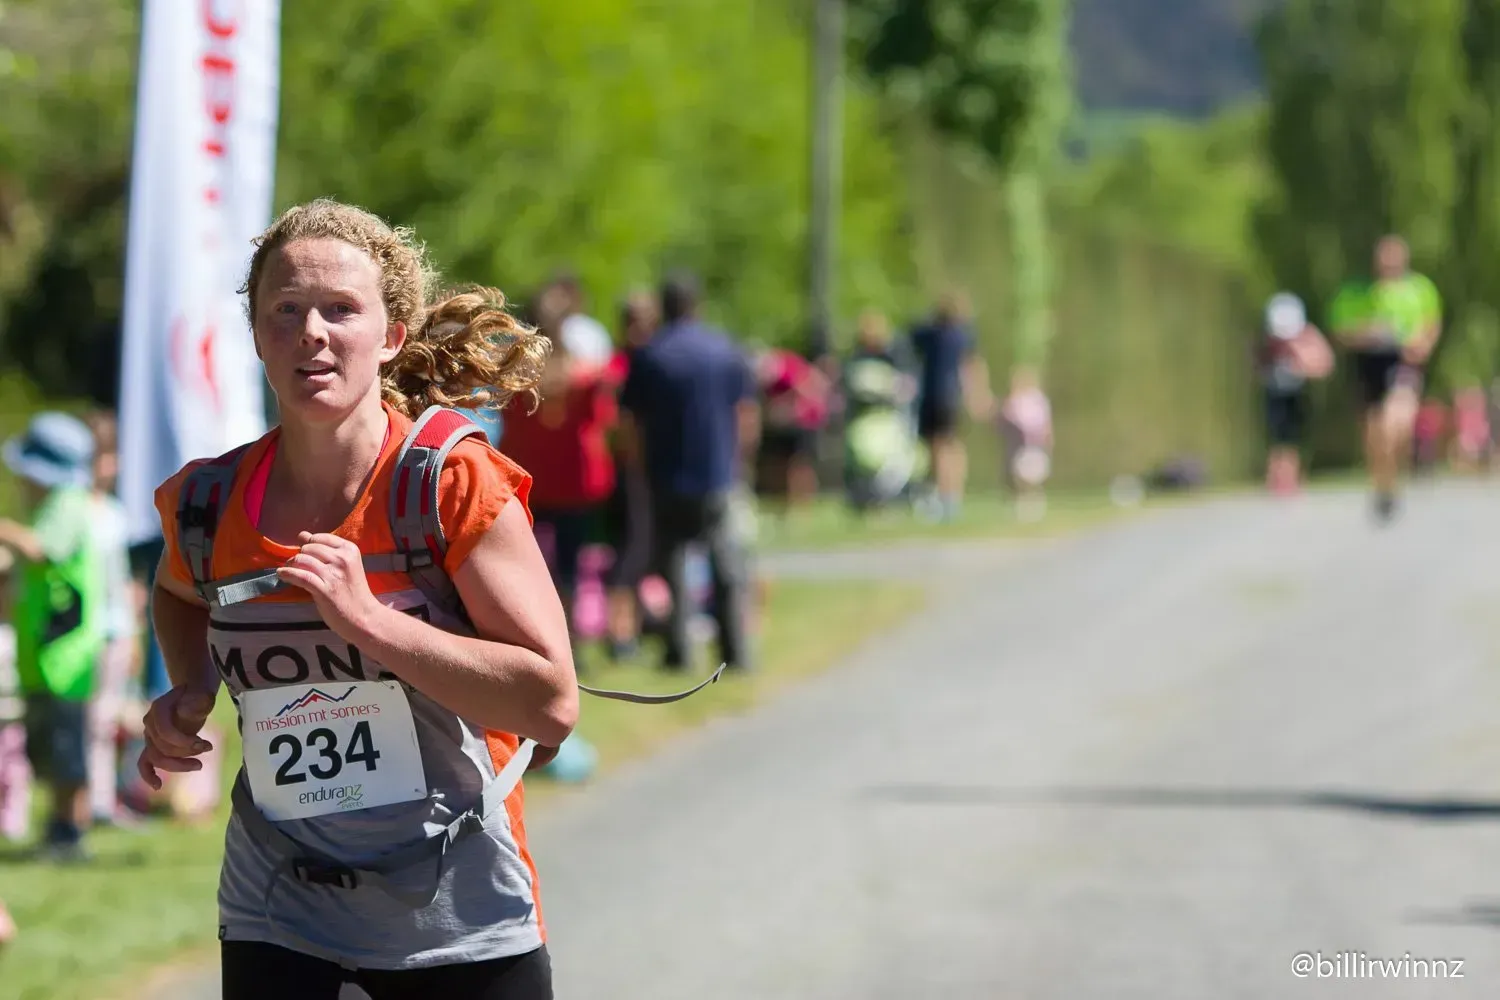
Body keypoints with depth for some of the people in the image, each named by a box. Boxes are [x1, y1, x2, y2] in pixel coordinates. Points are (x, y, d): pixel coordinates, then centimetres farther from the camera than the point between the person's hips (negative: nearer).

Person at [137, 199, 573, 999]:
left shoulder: (454, 482, -14)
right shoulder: (205, 505, -2)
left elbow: (551, 702, -19)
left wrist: (368, 621, -25)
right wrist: (190, 694, 3)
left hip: (461, 926, -3)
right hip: (277, 925, 3)